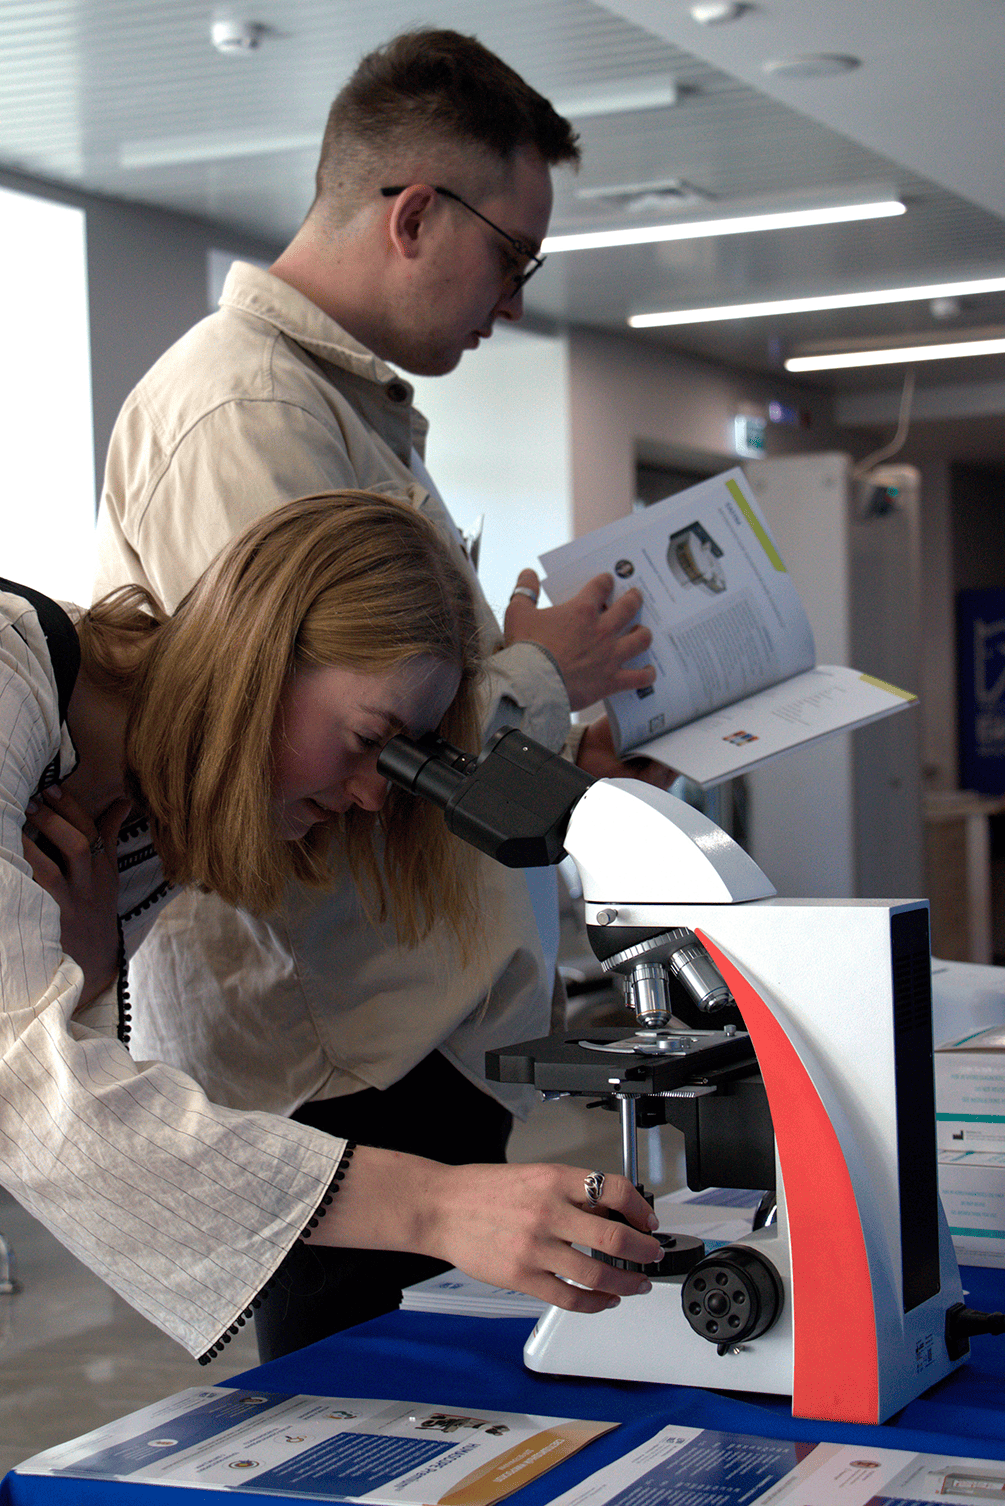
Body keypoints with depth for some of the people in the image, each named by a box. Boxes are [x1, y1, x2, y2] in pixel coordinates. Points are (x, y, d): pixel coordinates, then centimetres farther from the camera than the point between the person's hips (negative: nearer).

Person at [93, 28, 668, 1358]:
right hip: (337, 1072, -10)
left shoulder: (358, 410, 19)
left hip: (424, 1038, 10)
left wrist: (557, 755, 12)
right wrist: (536, 676, -9)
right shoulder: (246, 413, -15)